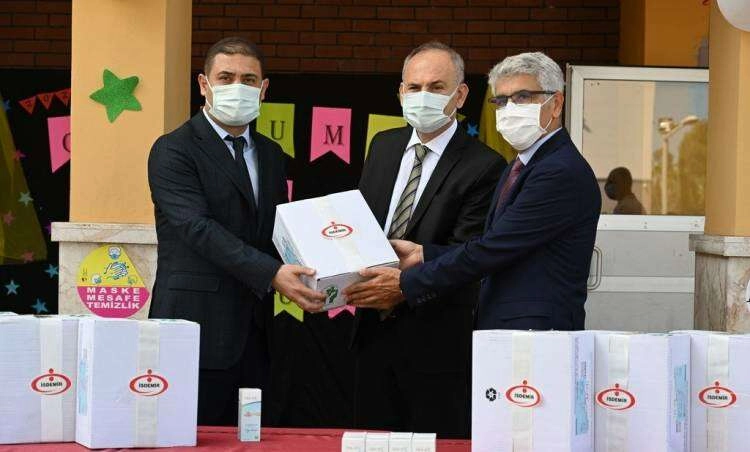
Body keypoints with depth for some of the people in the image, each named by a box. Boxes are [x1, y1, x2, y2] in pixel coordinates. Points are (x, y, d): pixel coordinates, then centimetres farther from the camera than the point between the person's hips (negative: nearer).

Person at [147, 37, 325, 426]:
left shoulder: (270, 155, 16)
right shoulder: (173, 150, -6)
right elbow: (200, 229, -18)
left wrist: (307, 275, -5)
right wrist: (271, 274, -28)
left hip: (255, 332, 6)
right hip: (198, 329, -6)